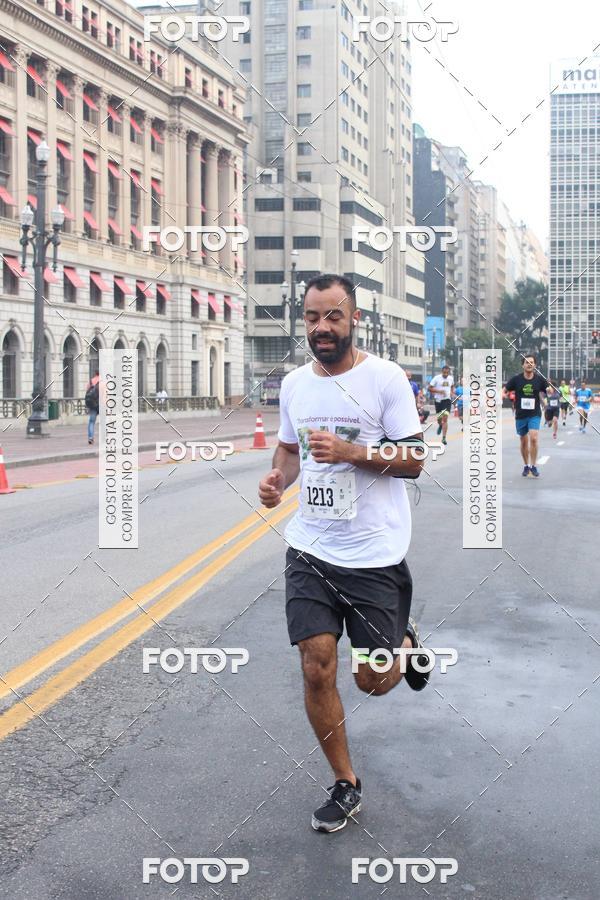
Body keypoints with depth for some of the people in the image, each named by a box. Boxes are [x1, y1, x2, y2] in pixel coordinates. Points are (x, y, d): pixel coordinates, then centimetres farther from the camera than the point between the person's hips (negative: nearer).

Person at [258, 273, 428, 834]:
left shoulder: (385, 378, -9)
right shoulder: (294, 384, 6)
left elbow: (414, 461, -9)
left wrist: (350, 451, -23)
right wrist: (278, 477, -2)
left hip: (374, 554, -4)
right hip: (310, 550, 4)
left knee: (373, 680, 4)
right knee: (316, 670, -1)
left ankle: (404, 642, 40)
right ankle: (345, 785, 19)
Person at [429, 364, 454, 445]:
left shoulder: (451, 378, 5)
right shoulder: (436, 378, -8)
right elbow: (430, 388, -8)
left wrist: (452, 392, 6)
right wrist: (439, 391, -19)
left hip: (447, 400, 1)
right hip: (438, 400, -1)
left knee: (445, 418, -12)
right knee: (439, 418, 10)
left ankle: (444, 438, -12)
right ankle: (440, 425, 49)